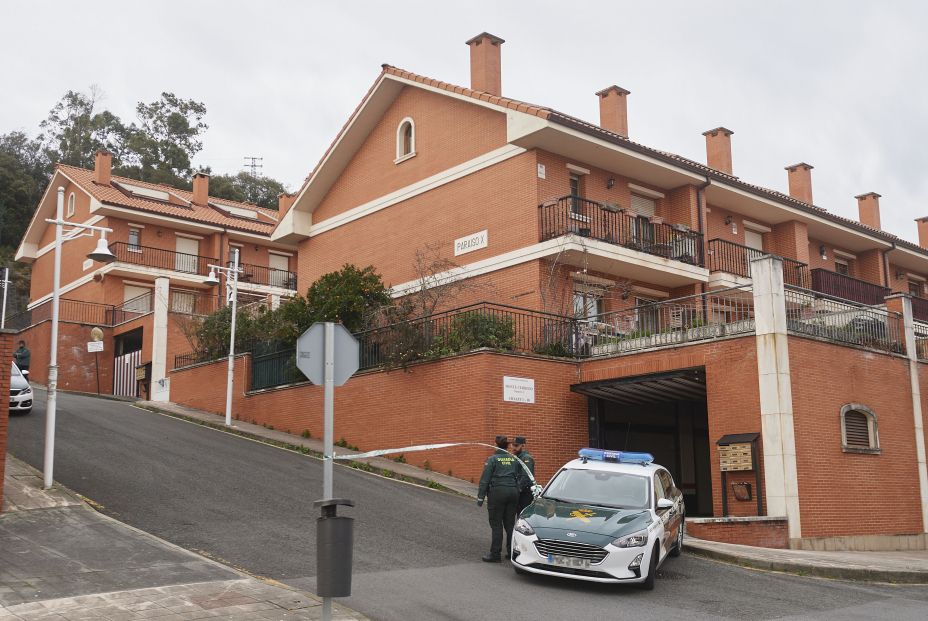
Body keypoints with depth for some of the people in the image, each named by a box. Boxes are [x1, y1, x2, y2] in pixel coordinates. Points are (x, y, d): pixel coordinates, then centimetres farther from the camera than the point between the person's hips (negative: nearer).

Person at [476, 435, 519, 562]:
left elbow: (485, 480, -6)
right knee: (510, 524, 12)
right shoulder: (514, 459, 11)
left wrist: (480, 497, -3)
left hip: (498, 491, -4)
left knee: (496, 525, 0)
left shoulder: (492, 459, -3)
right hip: (513, 491, 5)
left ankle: (495, 554, 1)